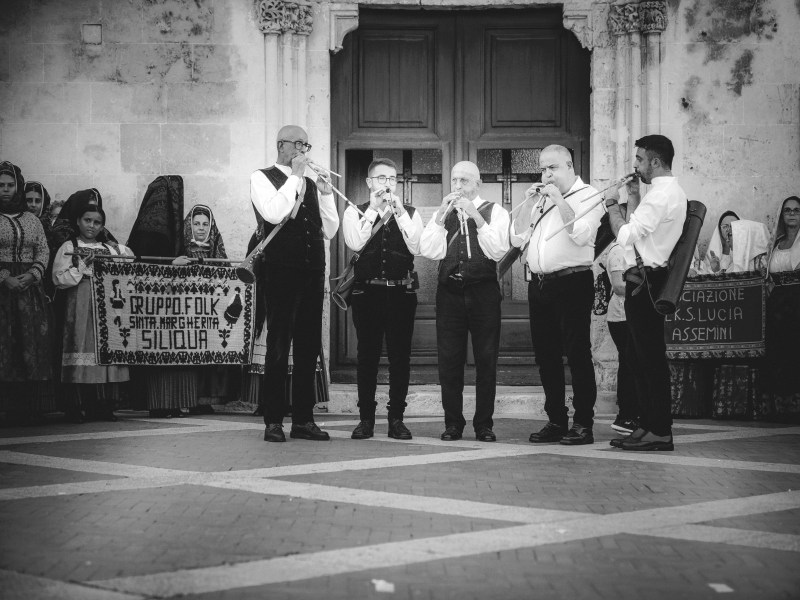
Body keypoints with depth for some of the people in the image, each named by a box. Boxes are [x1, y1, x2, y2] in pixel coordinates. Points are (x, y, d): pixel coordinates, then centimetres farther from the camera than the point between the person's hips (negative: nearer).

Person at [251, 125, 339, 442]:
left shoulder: (311, 183, 18)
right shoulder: (262, 178, 2)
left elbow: (329, 231, 16)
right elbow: (274, 214, -18)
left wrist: (326, 193, 4)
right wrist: (295, 176, -10)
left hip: (312, 272, 6)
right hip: (281, 271, -6)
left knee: (309, 346, 6)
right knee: (278, 346, -4)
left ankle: (303, 419, 12)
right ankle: (273, 421, 2)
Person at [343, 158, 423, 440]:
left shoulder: (410, 213, 9)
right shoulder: (355, 212, 7)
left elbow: (416, 248, -6)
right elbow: (355, 244, -12)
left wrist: (399, 212, -11)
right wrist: (373, 209, -11)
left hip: (401, 292, 1)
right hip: (368, 291, -1)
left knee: (400, 354, 1)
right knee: (367, 354, 2)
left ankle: (396, 418, 8)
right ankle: (366, 418, 8)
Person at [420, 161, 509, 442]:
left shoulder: (495, 212, 7)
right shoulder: (442, 215, 15)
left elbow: (498, 251, -9)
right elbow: (427, 250, 0)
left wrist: (476, 216, -14)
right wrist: (442, 216, -8)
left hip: (483, 290, -2)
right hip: (449, 290, 2)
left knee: (486, 360, 0)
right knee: (449, 360, 1)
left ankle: (484, 424, 7)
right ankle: (453, 423, 9)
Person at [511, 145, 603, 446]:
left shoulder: (587, 195, 0)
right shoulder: (539, 199, 18)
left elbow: (581, 235, -16)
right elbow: (517, 238, 12)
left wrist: (559, 200, -13)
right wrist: (528, 203, 3)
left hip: (572, 282, -7)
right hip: (539, 283, 7)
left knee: (577, 353, -6)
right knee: (546, 355, 9)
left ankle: (583, 423, -2)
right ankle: (556, 421, 17)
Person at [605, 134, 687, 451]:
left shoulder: (662, 195, -16)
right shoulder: (670, 192, 18)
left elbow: (625, 235, -19)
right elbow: (637, 229, 21)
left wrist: (612, 203, -7)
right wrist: (633, 197, 16)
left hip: (645, 280, -11)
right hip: (643, 279, 11)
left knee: (650, 357, -7)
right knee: (639, 357, 13)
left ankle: (660, 431, -4)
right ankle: (647, 425, 18)